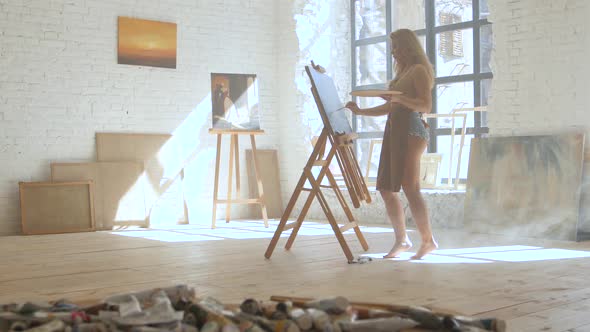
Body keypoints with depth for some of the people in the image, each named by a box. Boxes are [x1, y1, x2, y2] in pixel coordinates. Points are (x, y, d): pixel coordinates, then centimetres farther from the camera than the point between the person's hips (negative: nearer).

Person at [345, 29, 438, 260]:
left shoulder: (419, 69, -2)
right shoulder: (402, 72, 23)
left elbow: (426, 106, -12)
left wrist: (399, 98, -22)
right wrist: (360, 111, 19)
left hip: (411, 130, -9)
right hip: (394, 130, 9)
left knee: (410, 187, -11)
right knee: (386, 188, 5)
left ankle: (428, 240, -2)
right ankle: (402, 240, 13)